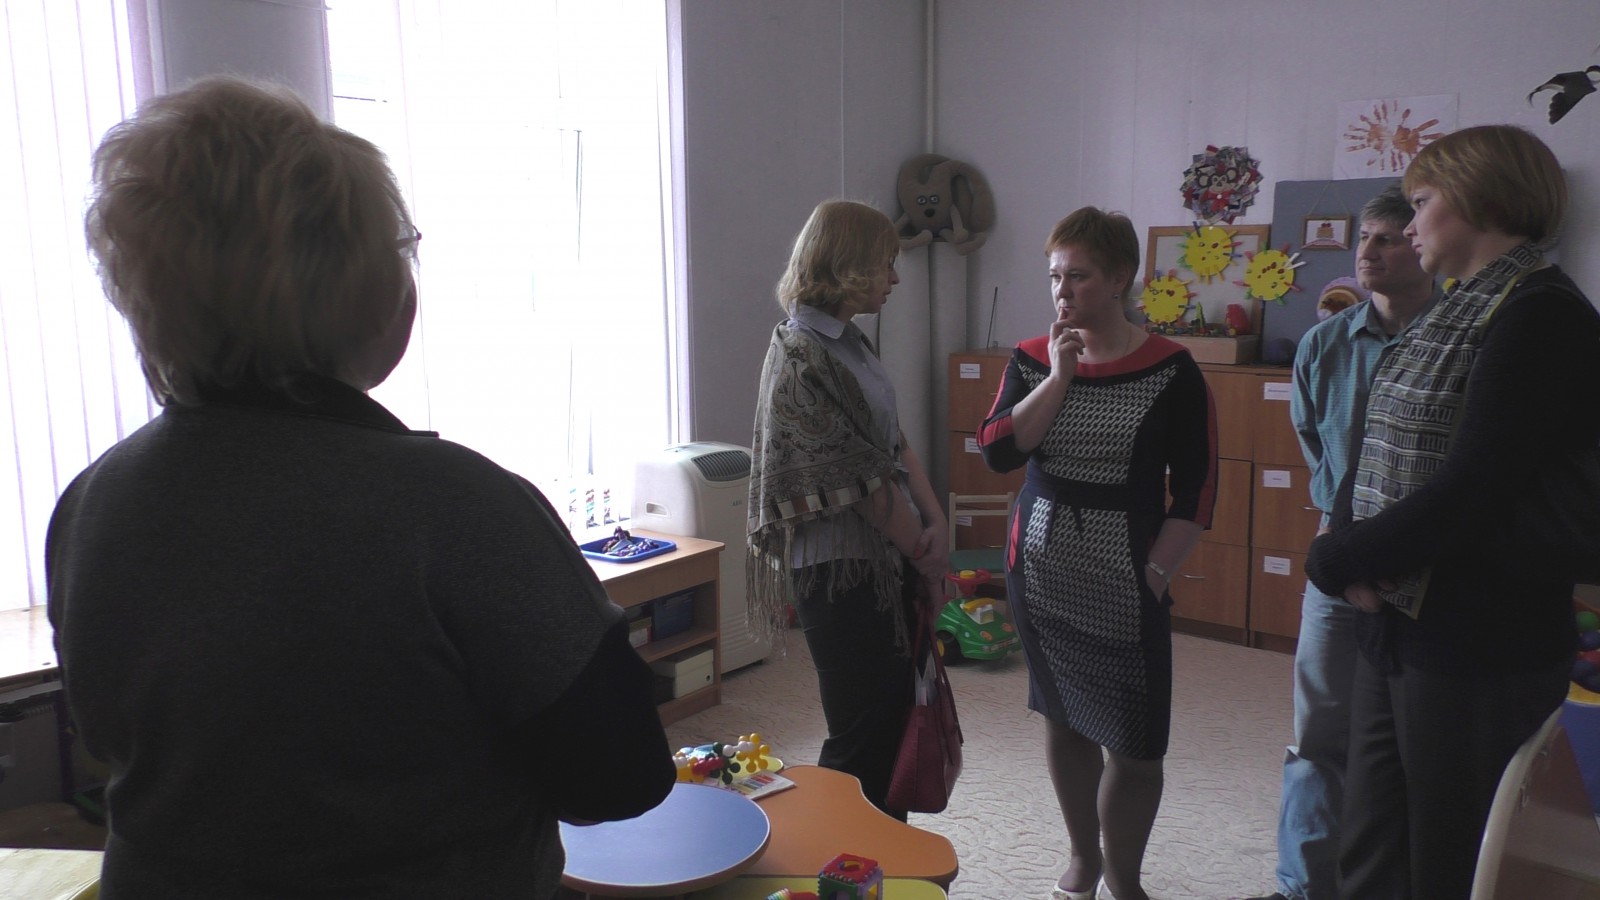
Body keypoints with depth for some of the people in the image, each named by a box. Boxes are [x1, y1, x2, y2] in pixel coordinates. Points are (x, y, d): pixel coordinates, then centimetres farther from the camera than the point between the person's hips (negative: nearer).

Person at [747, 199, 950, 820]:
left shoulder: (850, 343, 12)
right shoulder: (801, 355, -17)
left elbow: (896, 443, 11)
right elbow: (862, 477, -17)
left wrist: (937, 523, -2)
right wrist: (926, 559, -7)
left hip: (886, 558, 9)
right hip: (840, 567, -9)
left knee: (895, 718, 17)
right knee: (862, 735, 1)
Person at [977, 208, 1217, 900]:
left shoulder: (1170, 371, -7)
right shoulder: (1032, 360, 3)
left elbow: (1195, 493, -5)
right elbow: (996, 452, -10)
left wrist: (1154, 574, -12)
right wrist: (1059, 377, -15)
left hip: (1124, 586, -3)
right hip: (1040, 572, 3)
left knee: (1134, 745, 1)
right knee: (1063, 719, 16)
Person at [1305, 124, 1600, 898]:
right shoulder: (1456, 313, 14)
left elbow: (1471, 492, -22)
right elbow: (1373, 459, 10)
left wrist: (1338, 561, -13)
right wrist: (1353, 554, -8)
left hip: (1478, 652, -8)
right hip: (1394, 629, 8)